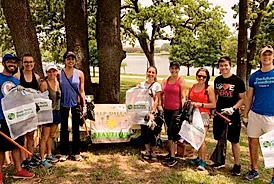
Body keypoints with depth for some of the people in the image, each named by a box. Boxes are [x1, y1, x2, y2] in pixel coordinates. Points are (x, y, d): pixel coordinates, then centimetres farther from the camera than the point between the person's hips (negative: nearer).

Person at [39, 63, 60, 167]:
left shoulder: (57, 83, 9)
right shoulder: (44, 83, -12)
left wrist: (58, 110, 14)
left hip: (57, 112, 7)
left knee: (51, 135, 17)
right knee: (45, 137, -3)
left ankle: (49, 155, 30)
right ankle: (42, 160, 3)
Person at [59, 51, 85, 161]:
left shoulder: (79, 73, 0)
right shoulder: (59, 74, 0)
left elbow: (82, 91, 2)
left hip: (76, 103, 0)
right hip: (63, 104, 0)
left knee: (76, 128, 8)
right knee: (64, 128, 8)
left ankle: (76, 152, 19)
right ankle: (64, 153, 19)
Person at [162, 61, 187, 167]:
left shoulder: (181, 81, -3)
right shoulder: (165, 81, 12)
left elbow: (183, 97, -8)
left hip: (176, 109, -6)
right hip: (167, 109, 6)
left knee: (171, 132, -10)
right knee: (170, 132, 14)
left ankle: (173, 158, -4)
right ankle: (171, 153, 26)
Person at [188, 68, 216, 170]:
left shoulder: (208, 89, -4)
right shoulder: (192, 87, 11)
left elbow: (213, 105, -8)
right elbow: (188, 100, 25)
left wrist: (200, 104, -15)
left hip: (203, 115, -5)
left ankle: (203, 161, -1)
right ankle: (199, 157, 26)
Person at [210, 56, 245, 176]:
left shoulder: (237, 81, -9)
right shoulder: (217, 80, 6)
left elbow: (243, 99, -7)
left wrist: (233, 108, -19)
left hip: (232, 116, -5)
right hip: (219, 114, 5)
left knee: (234, 141, 3)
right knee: (220, 139, 14)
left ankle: (237, 165, 16)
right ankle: (221, 161, 29)